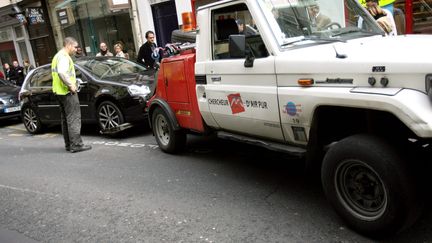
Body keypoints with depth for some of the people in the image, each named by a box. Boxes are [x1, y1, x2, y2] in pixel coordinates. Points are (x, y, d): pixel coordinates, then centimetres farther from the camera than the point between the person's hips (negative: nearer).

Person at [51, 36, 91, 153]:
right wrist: (70, 85, -21)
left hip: (59, 91, 11)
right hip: (67, 92, -11)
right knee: (74, 119, -9)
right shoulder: (64, 56, -12)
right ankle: (76, 145, -9)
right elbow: (61, 73, -28)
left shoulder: (57, 56, 21)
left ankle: (68, 144, 18)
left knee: (66, 119, 13)